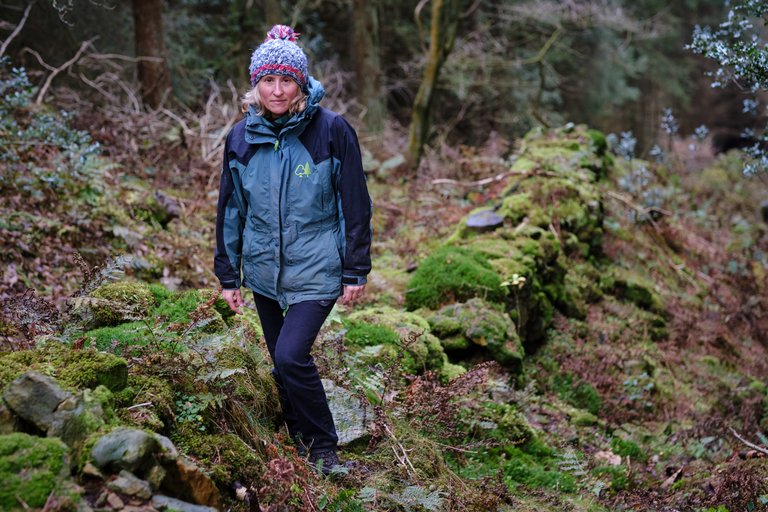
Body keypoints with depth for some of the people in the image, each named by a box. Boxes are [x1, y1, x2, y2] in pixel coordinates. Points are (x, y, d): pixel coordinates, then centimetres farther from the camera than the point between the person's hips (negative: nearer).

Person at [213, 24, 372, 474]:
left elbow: (355, 204, -7)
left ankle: (324, 448, 4)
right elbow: (230, 209, 9)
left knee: (291, 356, -16)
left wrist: (356, 271, -6)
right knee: (282, 362, 14)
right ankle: (298, 441, 33)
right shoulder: (241, 138, 1)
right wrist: (228, 274, 9)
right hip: (263, 270, 5)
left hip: (316, 271, -5)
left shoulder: (332, 130, -11)